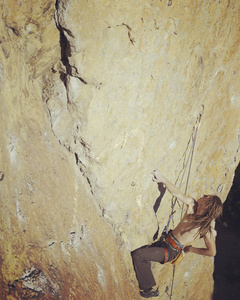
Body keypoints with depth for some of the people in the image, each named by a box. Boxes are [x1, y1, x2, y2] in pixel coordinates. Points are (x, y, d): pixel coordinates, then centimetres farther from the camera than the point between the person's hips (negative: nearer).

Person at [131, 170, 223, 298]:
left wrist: (192, 249, -1)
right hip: (165, 240, 7)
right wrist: (163, 179, -20)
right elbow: (177, 193, -8)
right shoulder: (192, 204, -9)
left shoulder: (207, 229, -21)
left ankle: (152, 288, 0)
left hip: (171, 251, -7)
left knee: (137, 255, -17)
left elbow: (212, 252, -11)